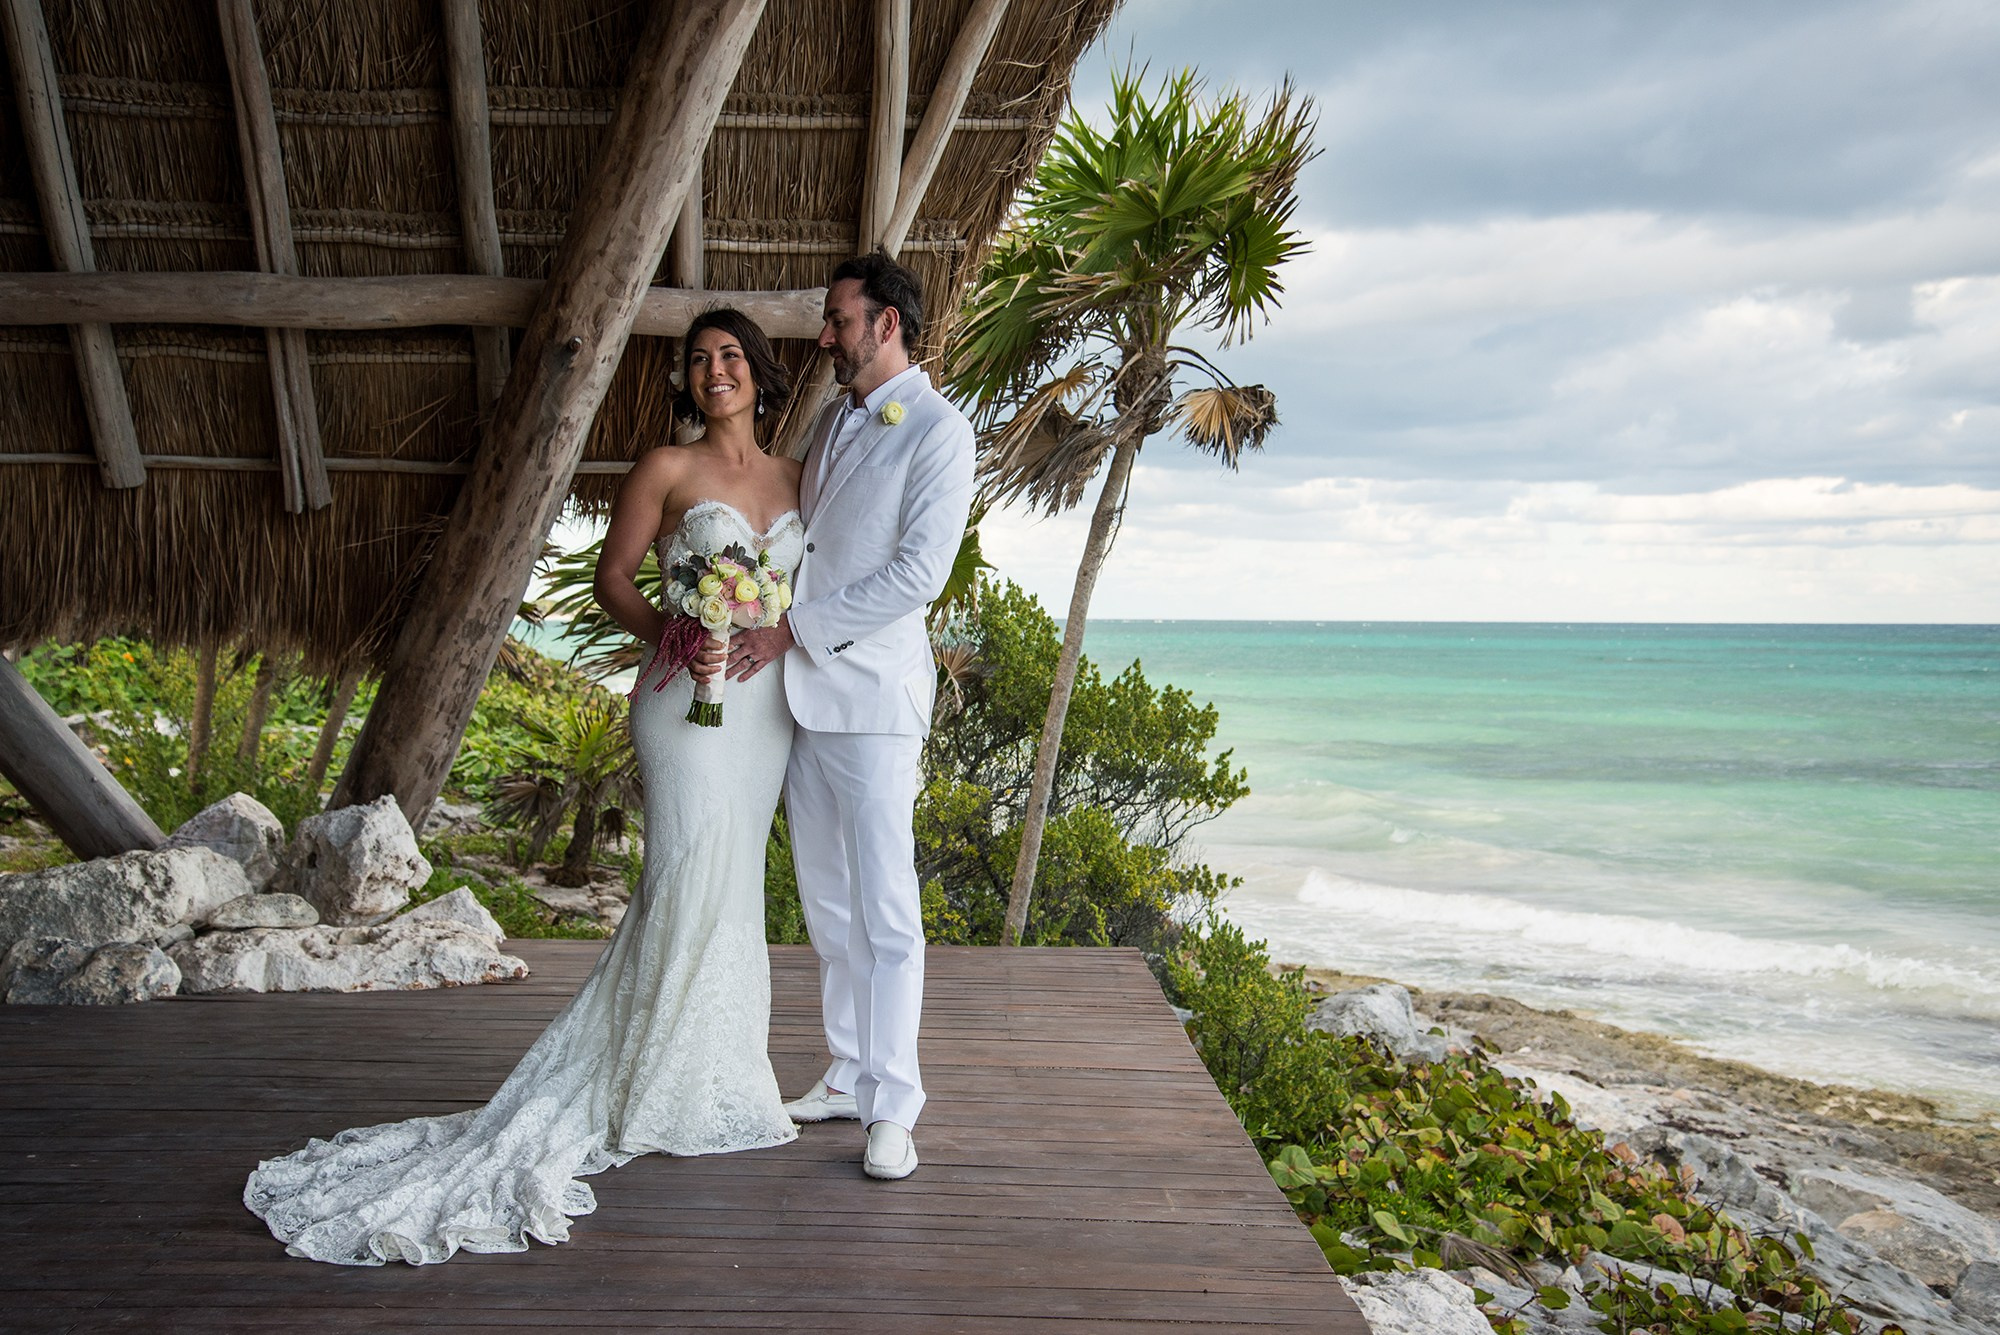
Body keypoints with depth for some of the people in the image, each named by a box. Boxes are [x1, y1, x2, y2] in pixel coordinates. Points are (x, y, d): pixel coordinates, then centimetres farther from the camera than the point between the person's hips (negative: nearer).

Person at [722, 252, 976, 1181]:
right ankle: (849, 1073, 25)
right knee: (826, 903, 13)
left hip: (873, 695, -8)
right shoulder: (831, 422, 17)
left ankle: (892, 1107, 5)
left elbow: (919, 572, -14)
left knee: (885, 911, -4)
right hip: (801, 691, 8)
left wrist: (794, 631, -13)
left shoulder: (937, 430, -6)